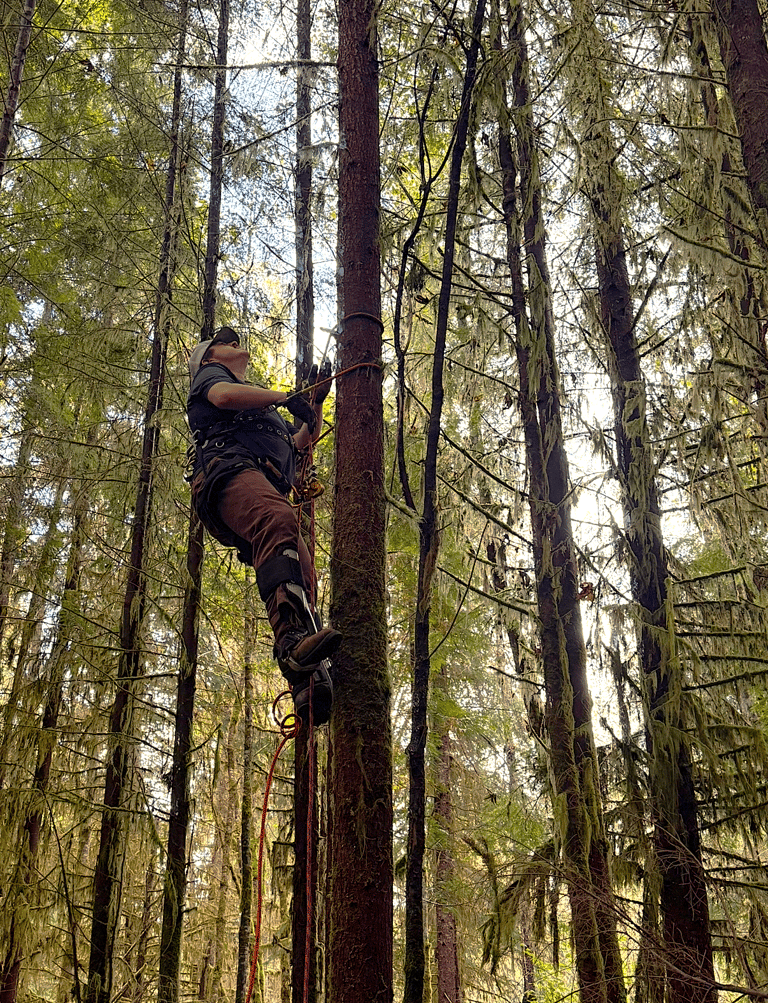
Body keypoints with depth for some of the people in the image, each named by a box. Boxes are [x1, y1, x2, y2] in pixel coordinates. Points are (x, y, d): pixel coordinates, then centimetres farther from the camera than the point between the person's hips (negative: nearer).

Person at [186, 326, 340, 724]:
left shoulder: (263, 410, 48)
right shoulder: (209, 374, 25)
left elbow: (303, 440, 44)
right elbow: (224, 395, 1)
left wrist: (316, 400, 32)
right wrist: (286, 397, 7)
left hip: (268, 487, 8)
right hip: (231, 470, -8)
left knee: (304, 579, -14)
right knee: (278, 521, -39)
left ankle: (310, 687, -31)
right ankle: (292, 638, -60)